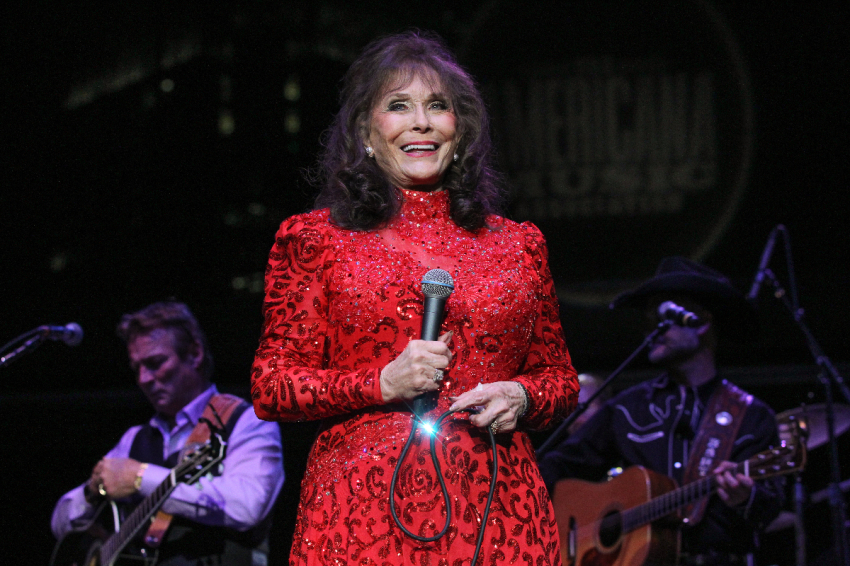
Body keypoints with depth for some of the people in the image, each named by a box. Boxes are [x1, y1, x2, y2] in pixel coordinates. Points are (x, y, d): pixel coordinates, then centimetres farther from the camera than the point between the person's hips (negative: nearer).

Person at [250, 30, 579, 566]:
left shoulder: (517, 245, 14)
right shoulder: (315, 239, 6)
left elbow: (559, 376, 21)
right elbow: (271, 389, 3)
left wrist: (521, 398, -2)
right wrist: (382, 383, -11)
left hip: (494, 512, 2)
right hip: (364, 509, -2)